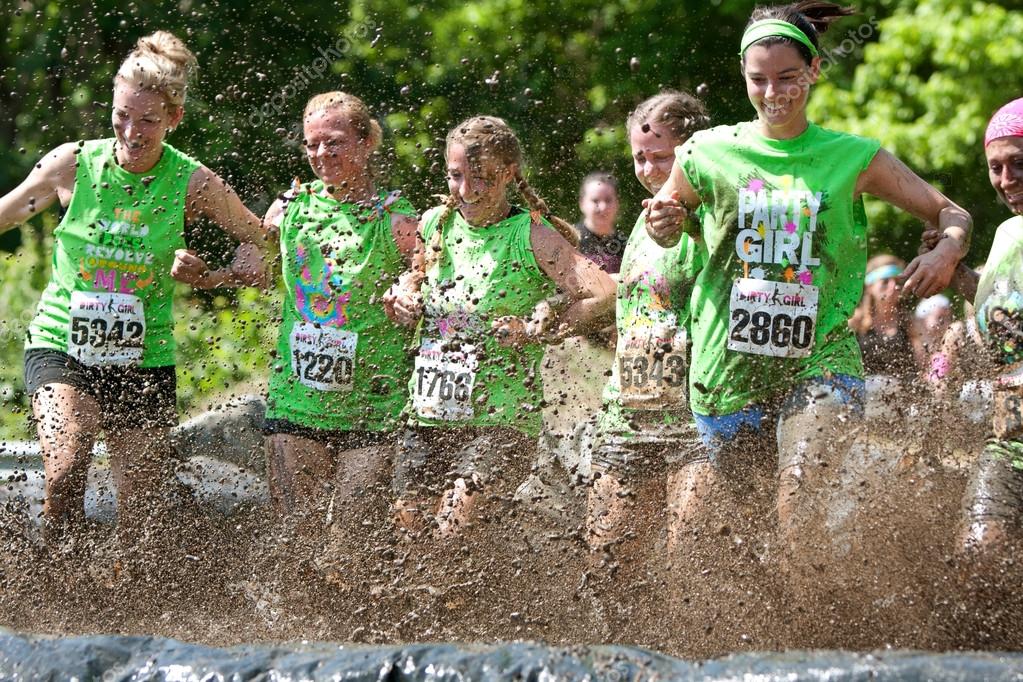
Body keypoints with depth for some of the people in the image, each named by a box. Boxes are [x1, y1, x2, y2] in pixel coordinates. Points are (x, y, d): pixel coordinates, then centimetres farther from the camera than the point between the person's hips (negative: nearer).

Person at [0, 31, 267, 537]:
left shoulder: (193, 183, -6)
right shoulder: (73, 164, -7)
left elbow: (254, 238, 9)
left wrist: (210, 277, -7)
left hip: (145, 361, 2)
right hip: (62, 348, -2)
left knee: (139, 515, 6)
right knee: (65, 472, -29)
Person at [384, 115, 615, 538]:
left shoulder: (533, 237, -8)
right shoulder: (435, 225, 8)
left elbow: (604, 294, -19)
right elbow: (411, 278, 29)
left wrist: (537, 331, -18)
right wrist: (401, 299, 7)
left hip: (501, 416, -5)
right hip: (429, 409, 6)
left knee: (453, 530, -18)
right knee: (403, 518, 1)